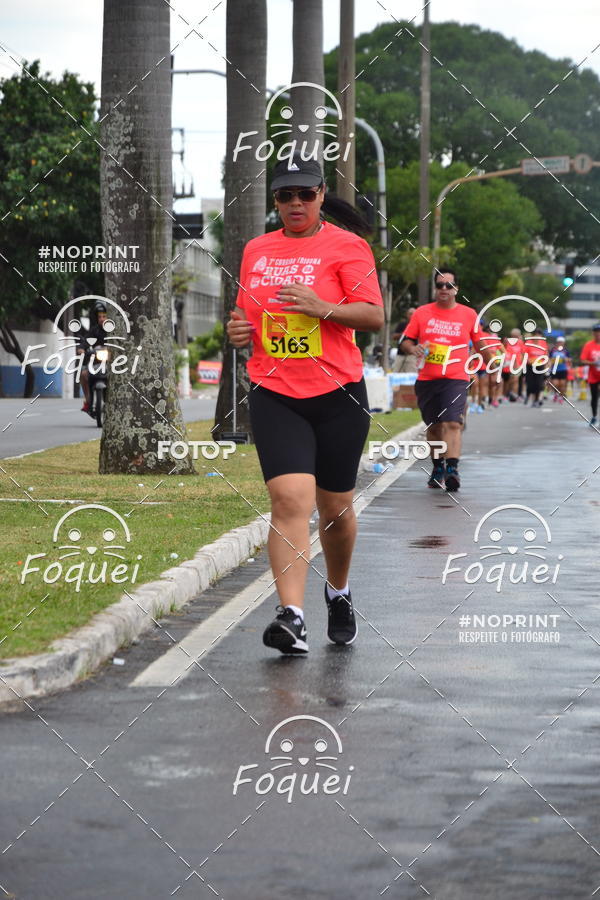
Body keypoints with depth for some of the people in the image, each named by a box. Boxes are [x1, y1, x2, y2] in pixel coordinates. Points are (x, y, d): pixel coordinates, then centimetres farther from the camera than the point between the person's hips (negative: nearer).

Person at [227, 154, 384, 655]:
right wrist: (240, 331, 2)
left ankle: (339, 592, 37)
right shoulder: (256, 250, 12)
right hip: (274, 395, 2)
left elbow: (374, 315, -10)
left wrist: (322, 308, -24)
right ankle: (292, 616, -23)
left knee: (335, 507, 9)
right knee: (291, 497, -17)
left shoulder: (346, 245, -1)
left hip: (337, 393, -2)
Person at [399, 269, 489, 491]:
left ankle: (452, 469, -27)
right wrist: (414, 349, -12)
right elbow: (406, 341, 10)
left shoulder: (468, 315, 5)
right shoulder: (422, 313, 6)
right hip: (426, 379, 3)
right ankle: (437, 469, 27)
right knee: (434, 426, 11)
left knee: (453, 423, -19)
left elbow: (479, 344, 17)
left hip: (456, 379, -2)